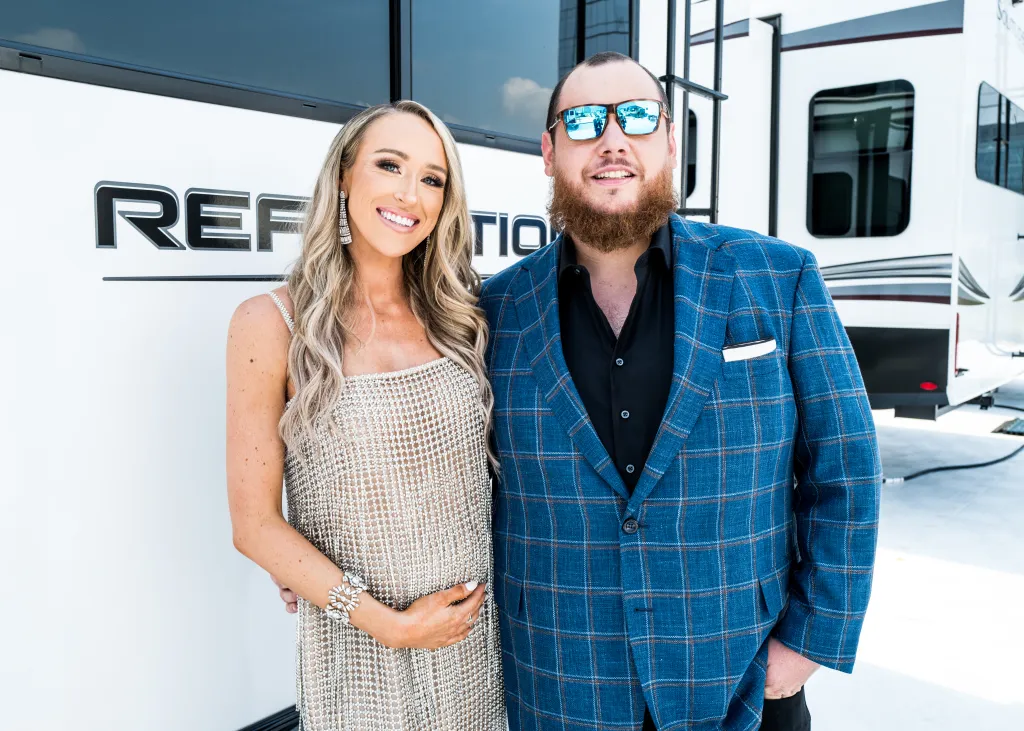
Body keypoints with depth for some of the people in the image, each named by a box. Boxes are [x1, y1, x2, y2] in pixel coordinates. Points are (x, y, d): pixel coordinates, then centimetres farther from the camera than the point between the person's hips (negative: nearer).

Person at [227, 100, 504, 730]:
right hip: (361, 649, -4)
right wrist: (388, 622, -14)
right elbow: (256, 524, -11)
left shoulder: (454, 313, -1)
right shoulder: (271, 324, -12)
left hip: (477, 631, 4)